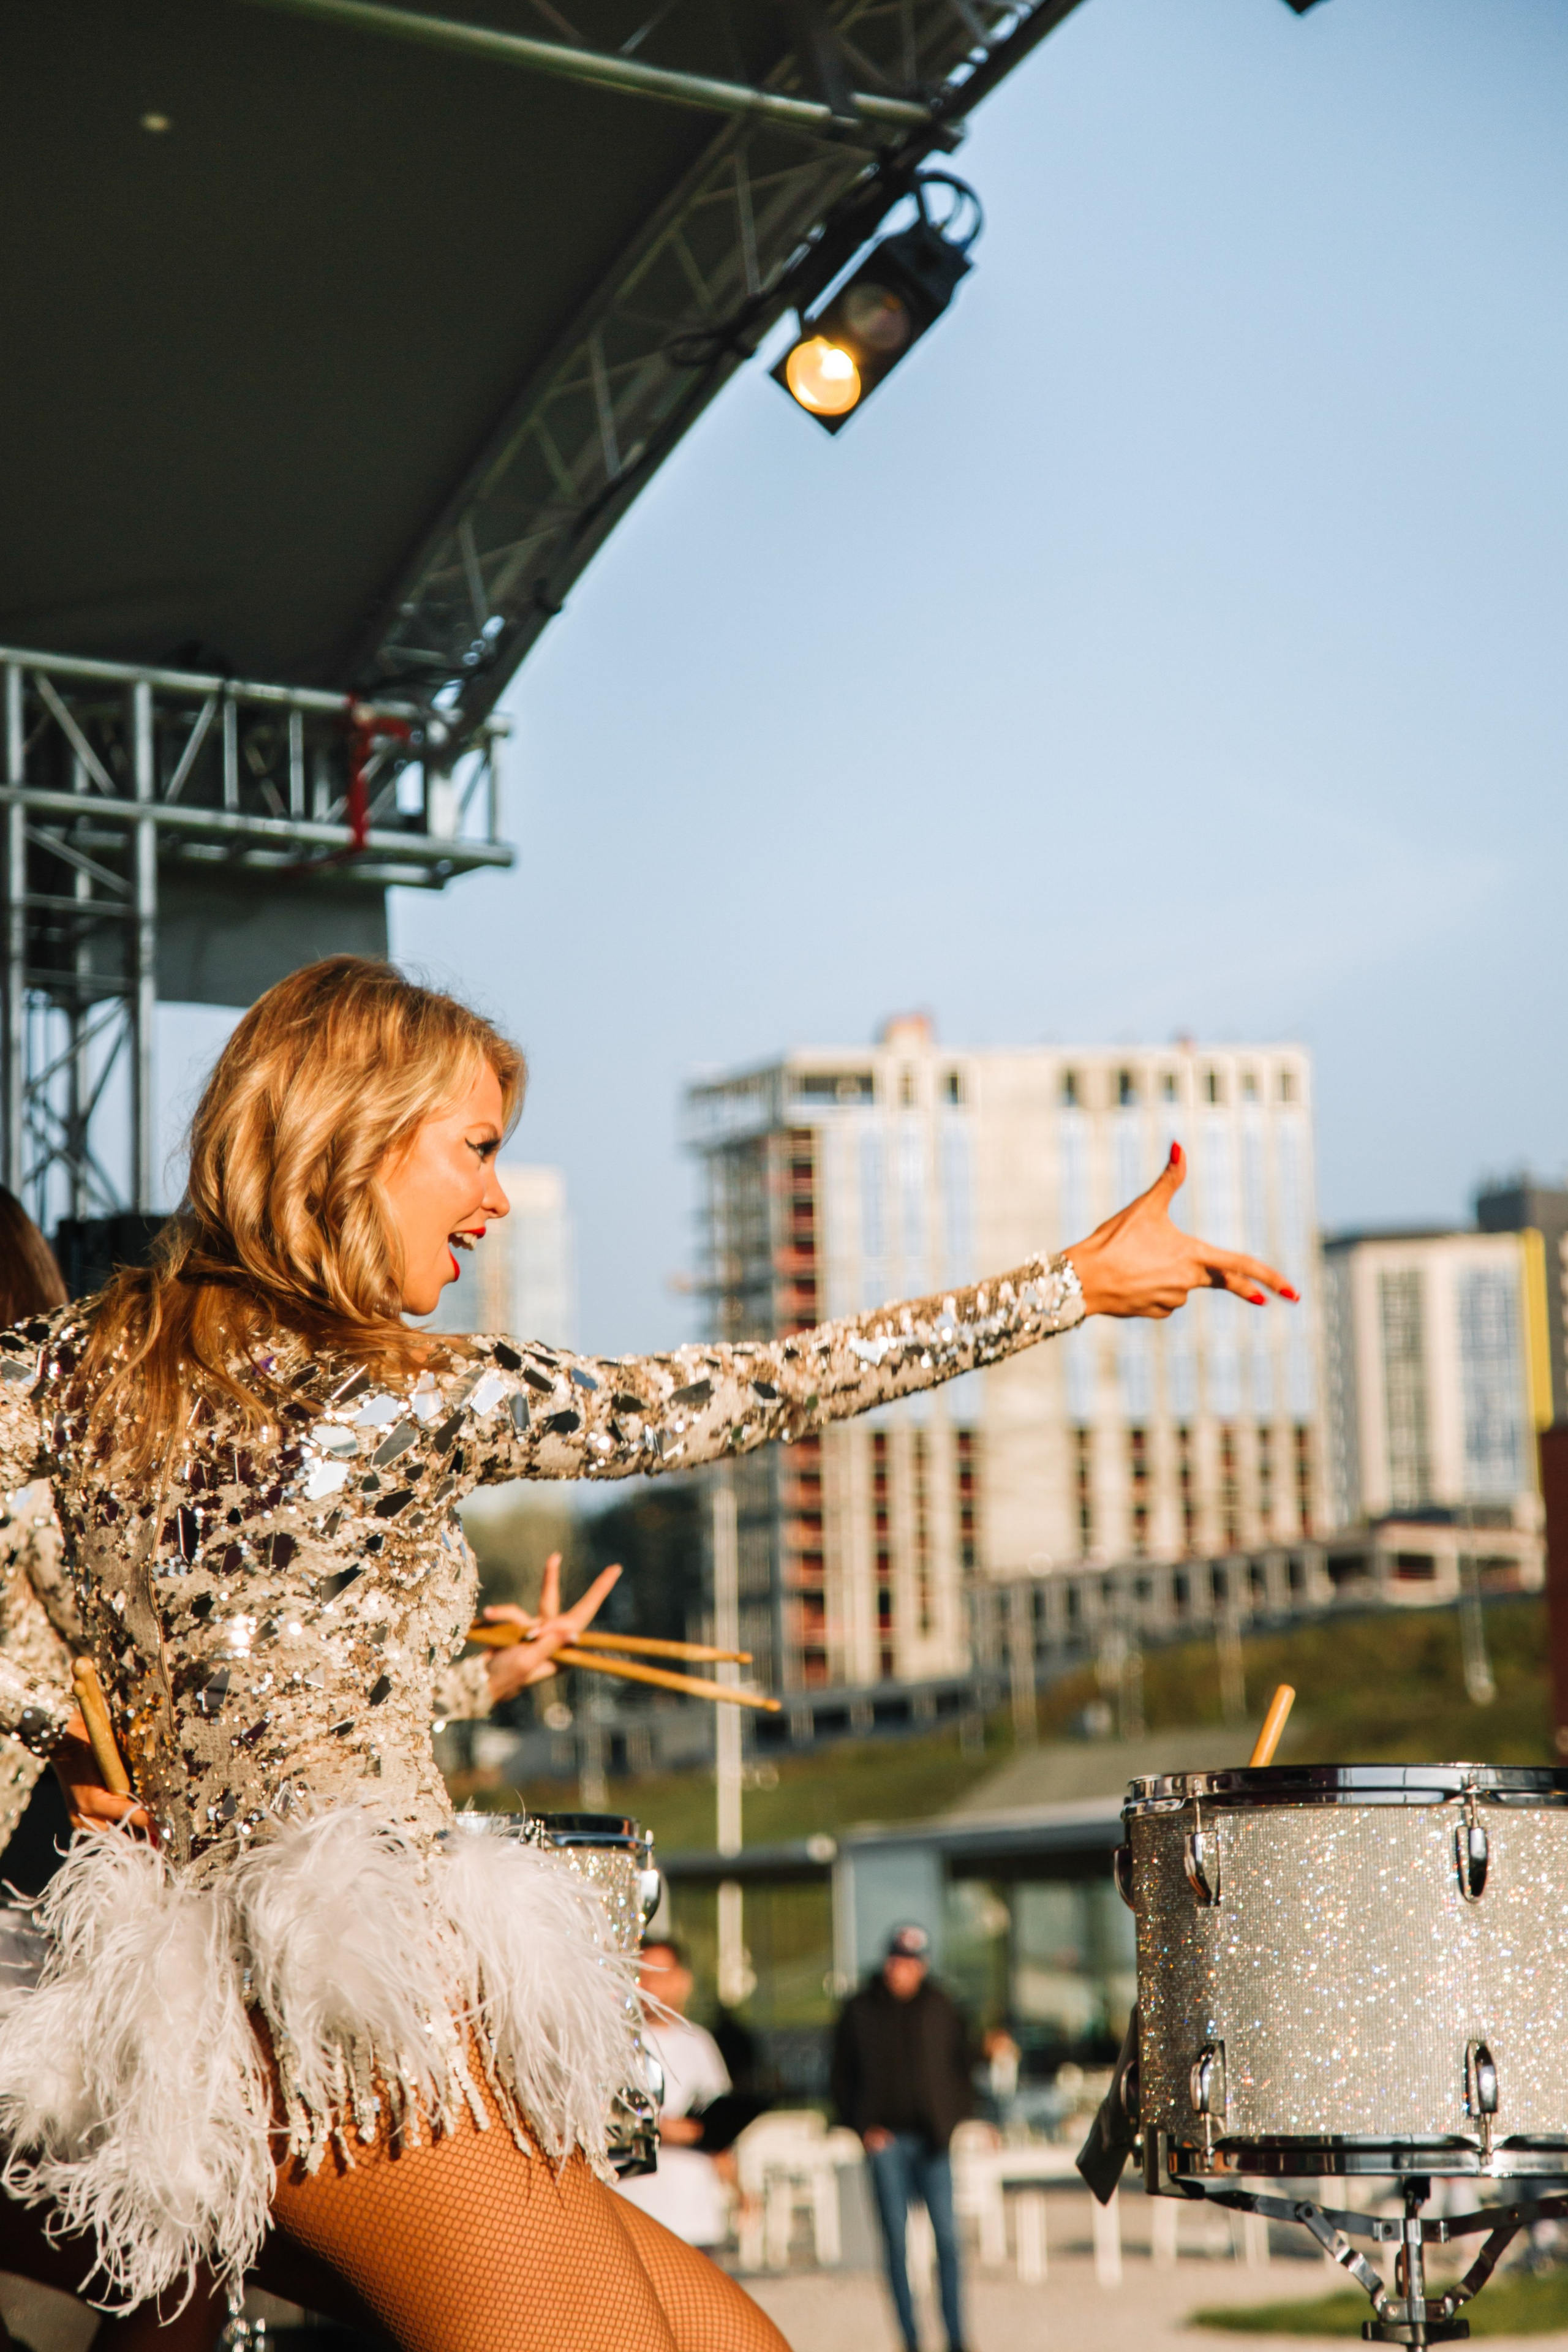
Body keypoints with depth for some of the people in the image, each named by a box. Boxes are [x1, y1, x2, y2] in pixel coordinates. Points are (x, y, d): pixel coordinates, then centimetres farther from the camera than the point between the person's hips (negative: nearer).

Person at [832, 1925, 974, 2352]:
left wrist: (956, 2121, 0)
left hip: (934, 2139, 1)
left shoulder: (941, 2010, 5)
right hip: (887, 2140, -1)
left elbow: (962, 2069, 13)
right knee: (896, 2240, -1)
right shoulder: (859, 2012, 2)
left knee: (947, 2237, -3)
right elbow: (842, 2077, 7)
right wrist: (863, 2128, -3)